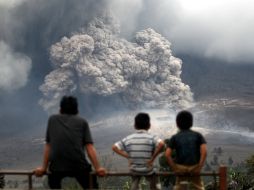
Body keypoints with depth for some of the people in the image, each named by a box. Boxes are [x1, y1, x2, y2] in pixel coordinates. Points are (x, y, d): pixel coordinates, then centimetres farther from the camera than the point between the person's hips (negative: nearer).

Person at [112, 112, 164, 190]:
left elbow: (114, 147, -2)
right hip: (148, 170, -2)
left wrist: (127, 156, -3)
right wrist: (153, 158, -21)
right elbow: (161, 144, -33)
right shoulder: (151, 137, -14)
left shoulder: (128, 138, -4)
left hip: (134, 170, 2)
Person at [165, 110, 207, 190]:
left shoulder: (174, 138, 1)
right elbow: (204, 152, -13)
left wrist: (174, 169, -5)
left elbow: (167, 154, -11)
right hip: (194, 168, 0)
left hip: (181, 168, 0)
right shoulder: (197, 135, 1)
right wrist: (199, 167, -9)